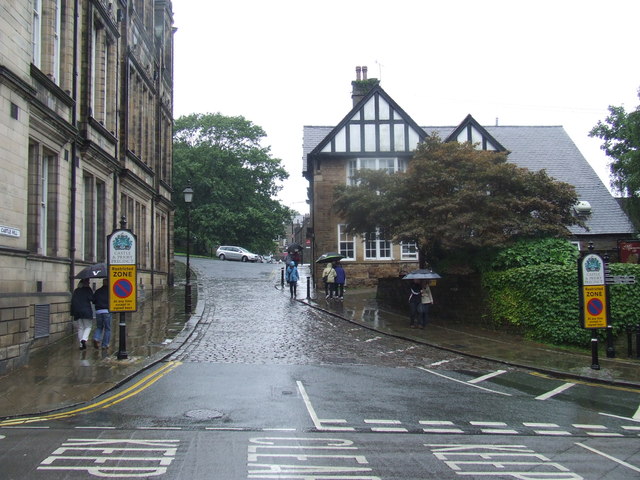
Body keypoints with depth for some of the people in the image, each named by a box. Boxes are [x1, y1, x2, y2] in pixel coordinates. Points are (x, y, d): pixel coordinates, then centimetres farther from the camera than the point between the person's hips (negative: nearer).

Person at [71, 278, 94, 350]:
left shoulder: (76, 291, 12)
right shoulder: (88, 289, -1)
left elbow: (72, 302, 11)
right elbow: (92, 299, -10)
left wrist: (72, 313, 12)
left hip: (77, 312, 4)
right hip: (86, 311, -4)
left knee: (80, 328, 10)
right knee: (88, 327, 6)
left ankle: (81, 345, 8)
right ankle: (84, 339, -19)